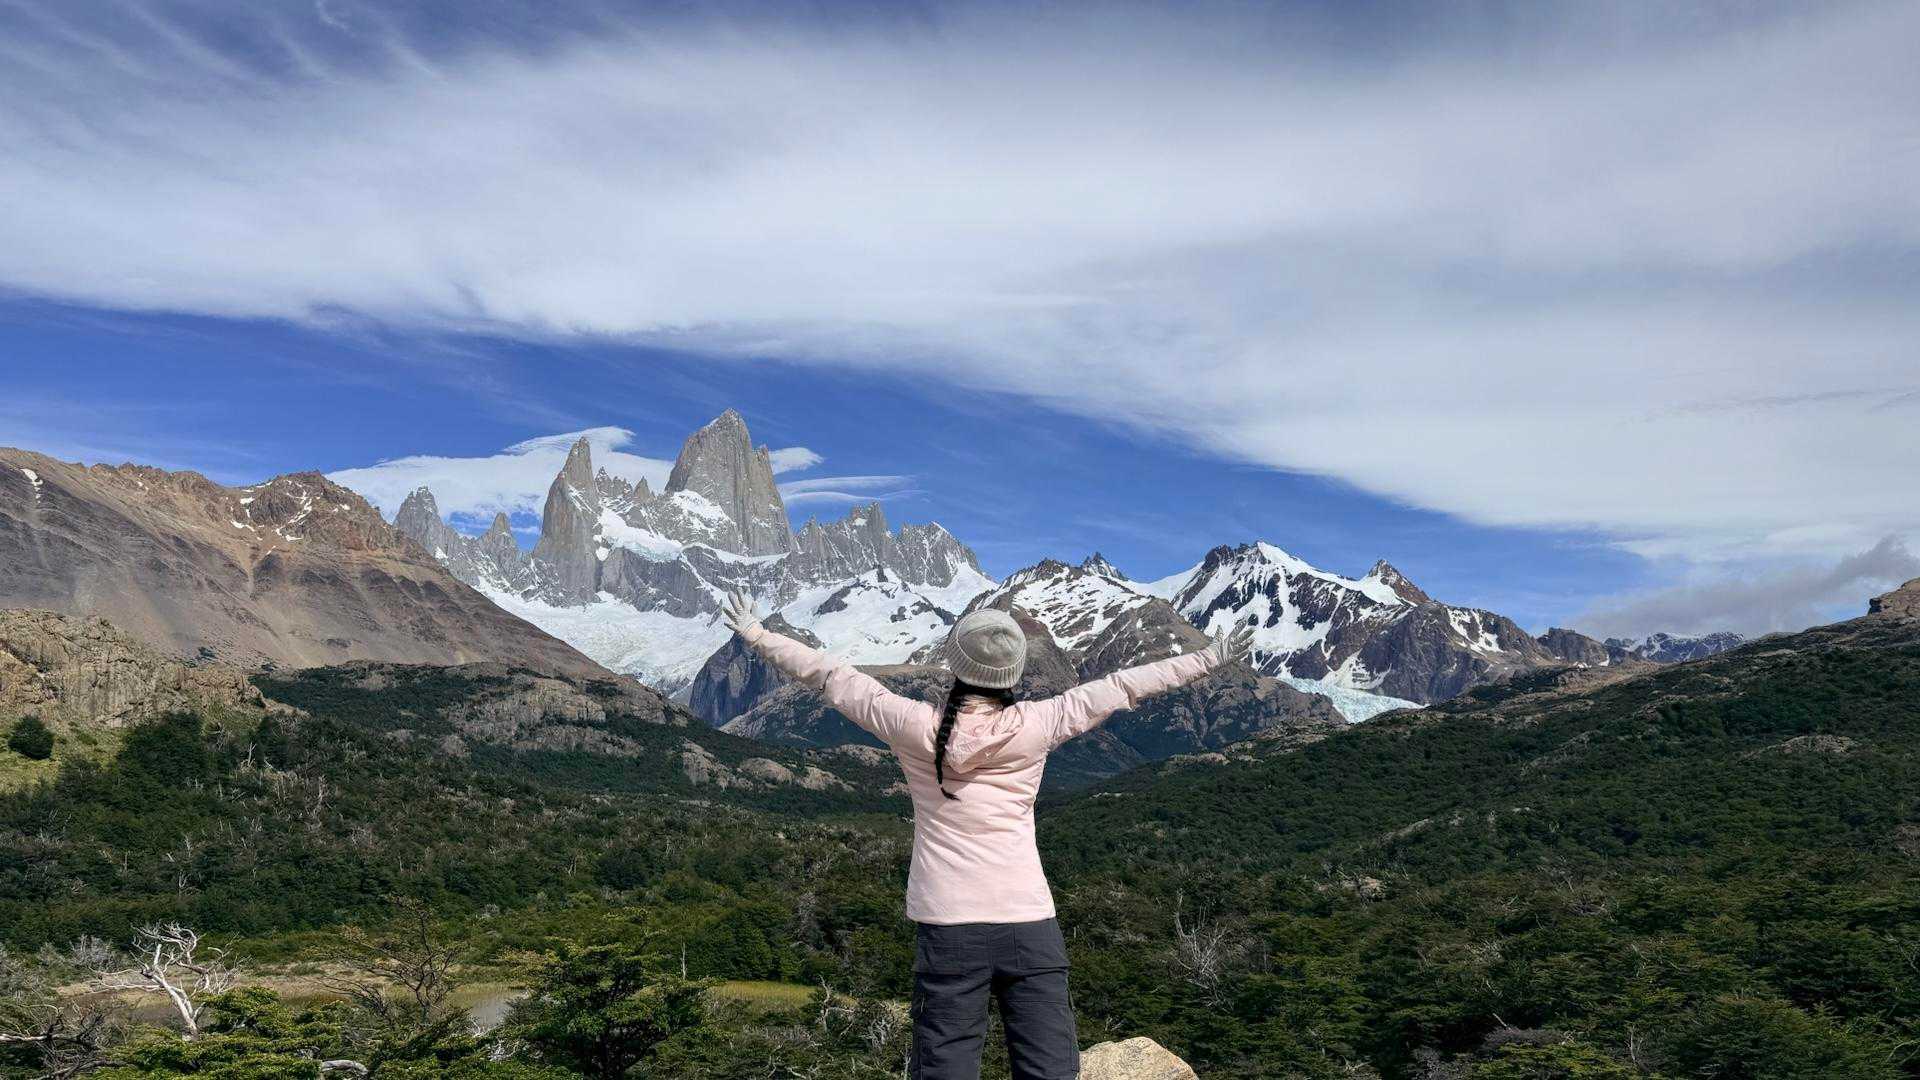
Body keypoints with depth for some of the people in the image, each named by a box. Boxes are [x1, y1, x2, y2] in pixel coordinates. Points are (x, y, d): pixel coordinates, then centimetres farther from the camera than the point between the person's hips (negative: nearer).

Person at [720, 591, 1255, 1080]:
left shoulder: (915, 727, -3)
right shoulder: (1035, 726, -4)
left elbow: (832, 676, 9)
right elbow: (1120, 687, 6)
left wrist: (757, 635, 22)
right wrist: (1207, 659, 17)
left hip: (947, 927, 0)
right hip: (1030, 924, 0)